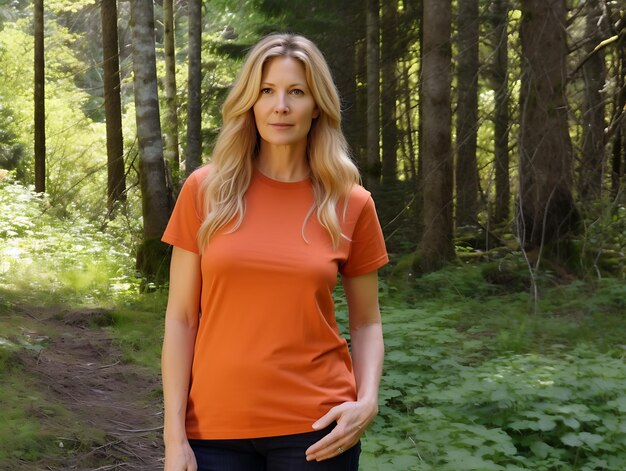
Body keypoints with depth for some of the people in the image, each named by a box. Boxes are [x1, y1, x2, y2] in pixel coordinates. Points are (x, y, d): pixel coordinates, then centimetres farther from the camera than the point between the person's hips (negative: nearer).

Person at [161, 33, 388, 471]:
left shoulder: (351, 204, -1)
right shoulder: (205, 190, -2)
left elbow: (366, 321, 8)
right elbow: (181, 318, -1)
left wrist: (367, 402, -9)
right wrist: (175, 435, -5)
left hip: (316, 429, 0)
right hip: (216, 428, 0)